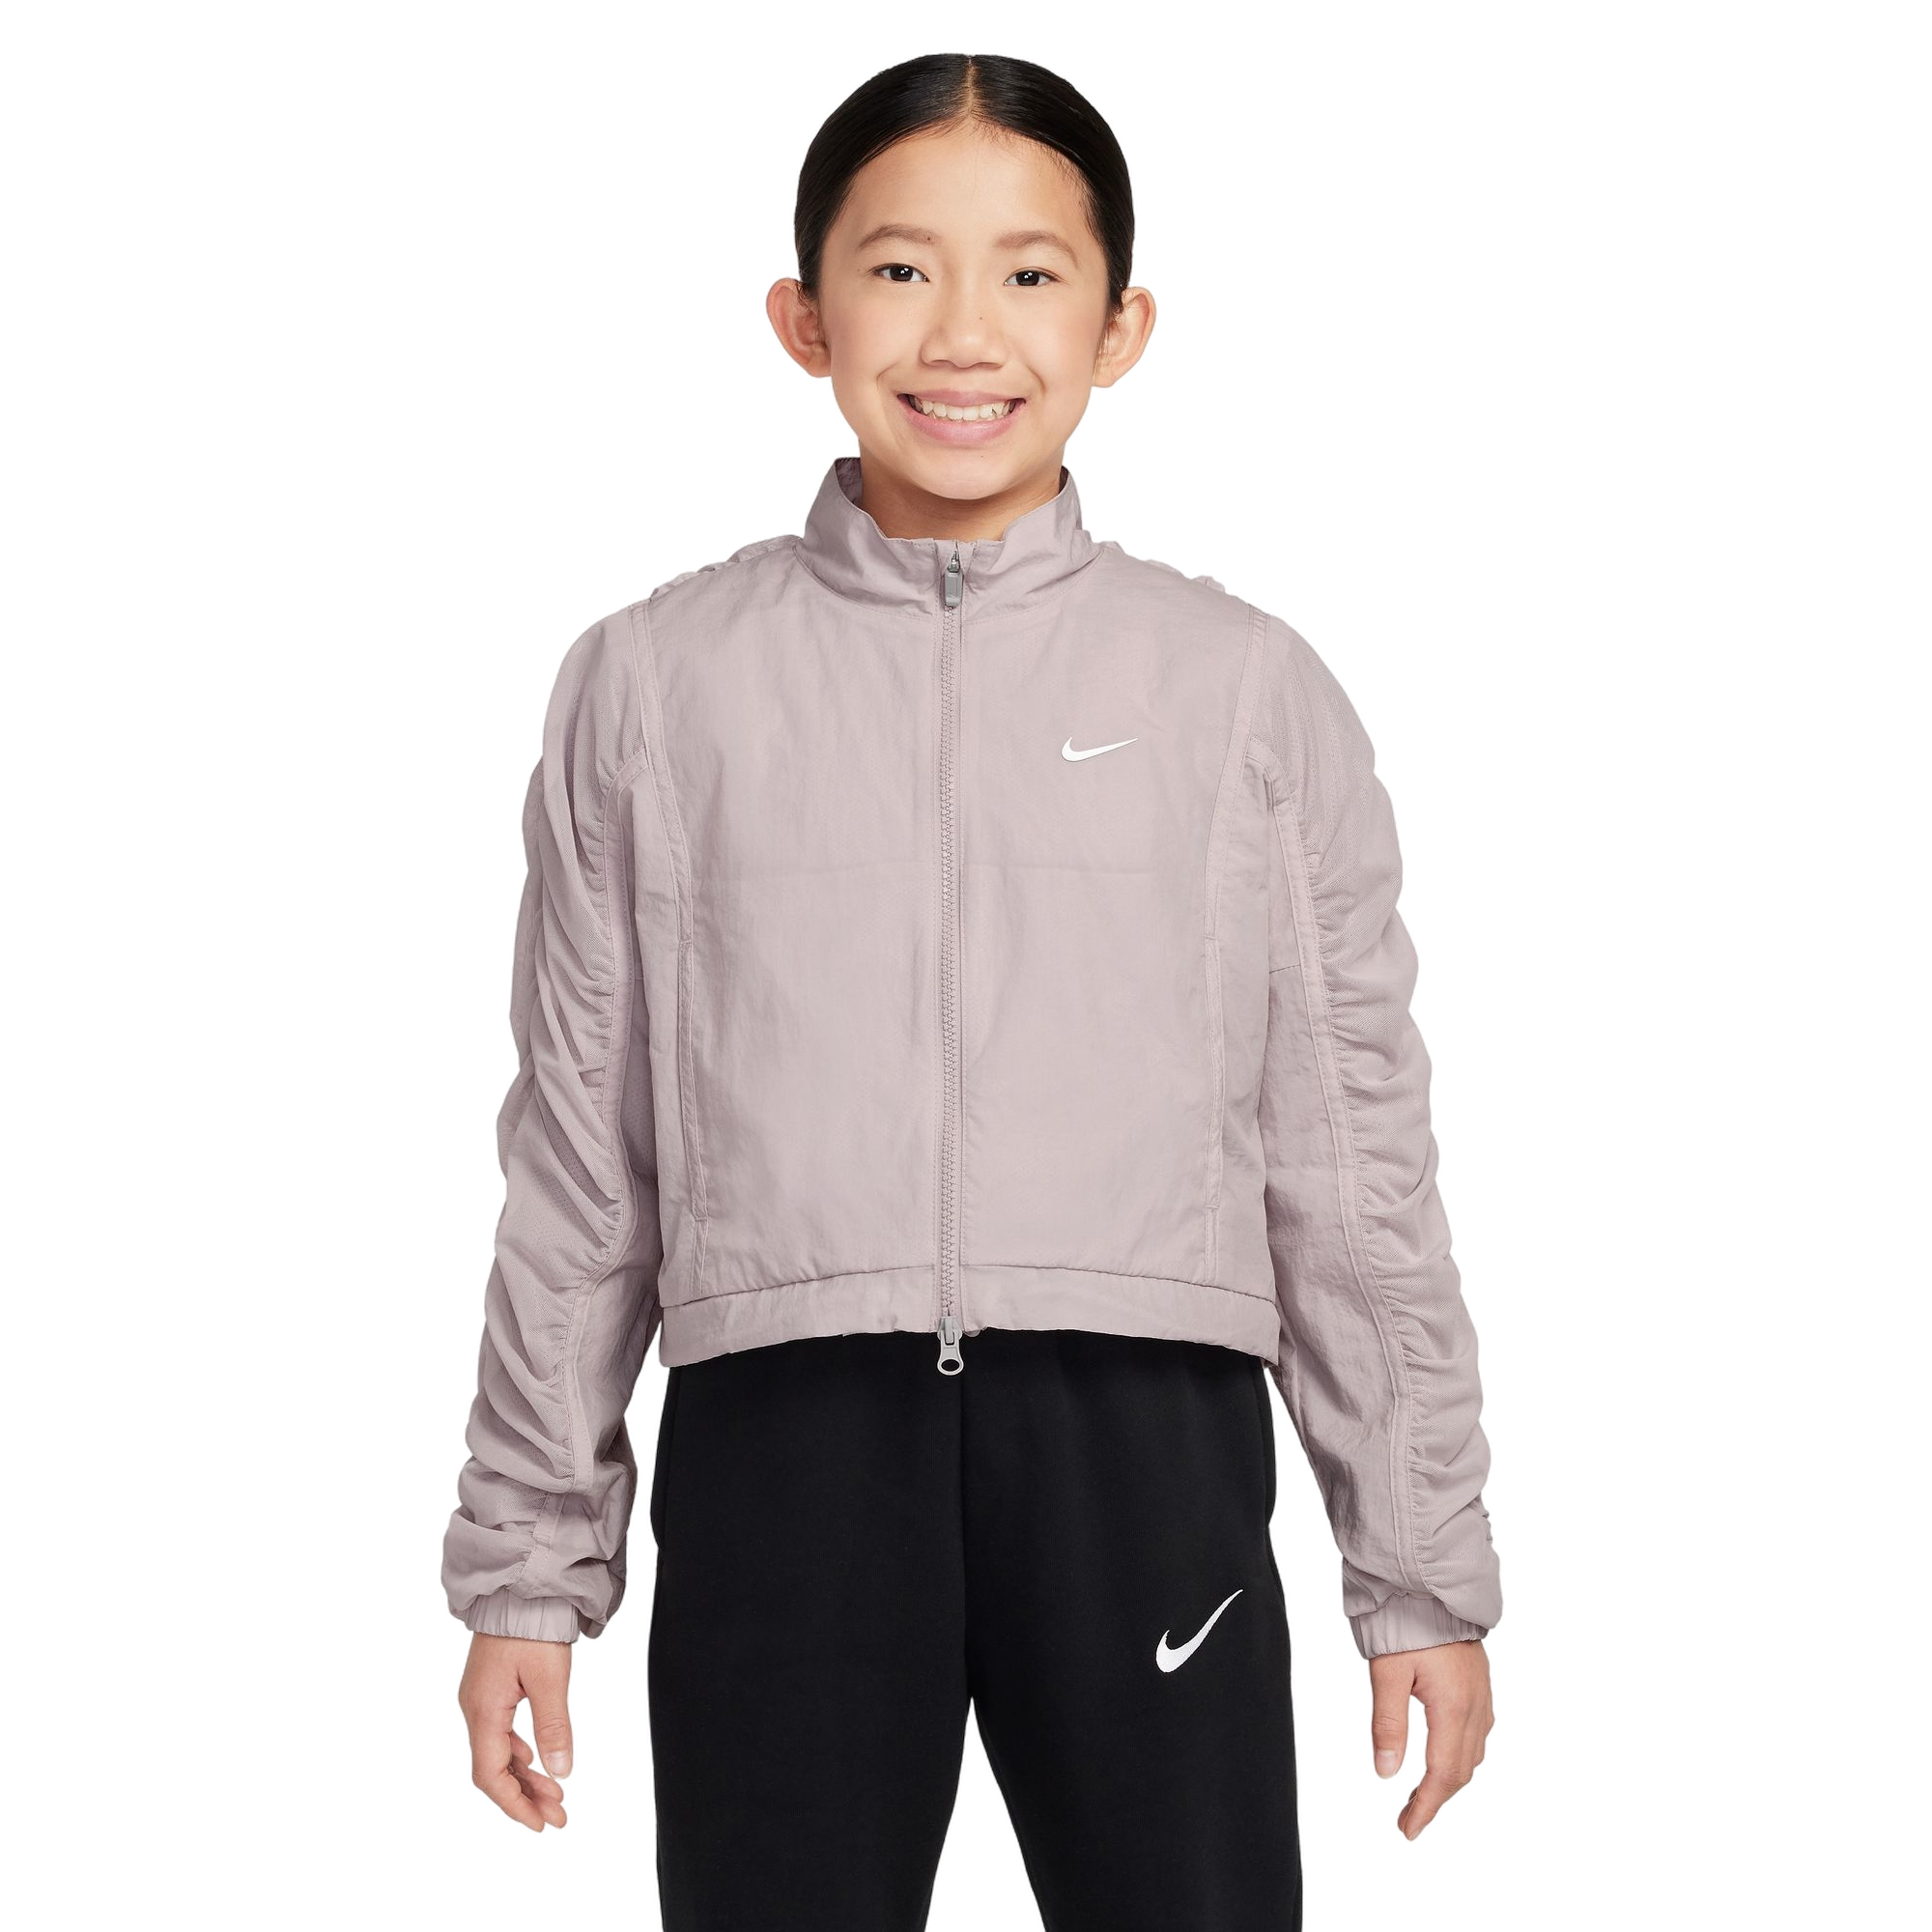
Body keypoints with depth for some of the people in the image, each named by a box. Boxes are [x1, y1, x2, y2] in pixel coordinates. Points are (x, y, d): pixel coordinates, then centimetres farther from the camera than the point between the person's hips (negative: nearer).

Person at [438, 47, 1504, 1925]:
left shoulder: (1254, 689, 8)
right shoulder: (649, 680, 10)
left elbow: (1356, 1156, 9)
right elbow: (575, 1153, 12)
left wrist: (1422, 1573, 8)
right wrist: (525, 1564, 11)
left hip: (1143, 1429, 0)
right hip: (783, 1422, 1)